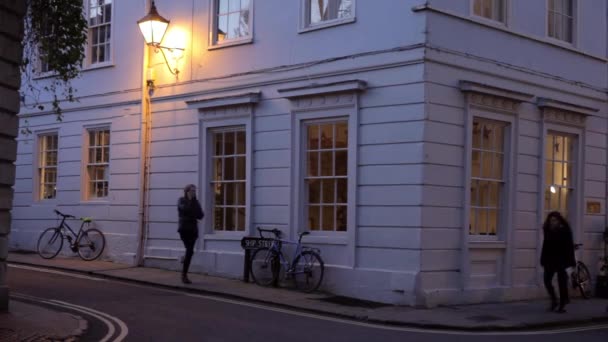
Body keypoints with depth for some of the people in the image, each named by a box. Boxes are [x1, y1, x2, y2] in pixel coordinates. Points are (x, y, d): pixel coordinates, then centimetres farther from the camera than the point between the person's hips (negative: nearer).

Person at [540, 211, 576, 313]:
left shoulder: (565, 231, -7)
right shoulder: (548, 230, 6)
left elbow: (570, 246, -10)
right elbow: (545, 246, 10)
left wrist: (571, 261, -15)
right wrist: (543, 260, 7)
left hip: (561, 260, -4)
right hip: (550, 260, 4)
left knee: (562, 282, 1)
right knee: (547, 280, -1)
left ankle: (562, 305, 9)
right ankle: (554, 301, 19)